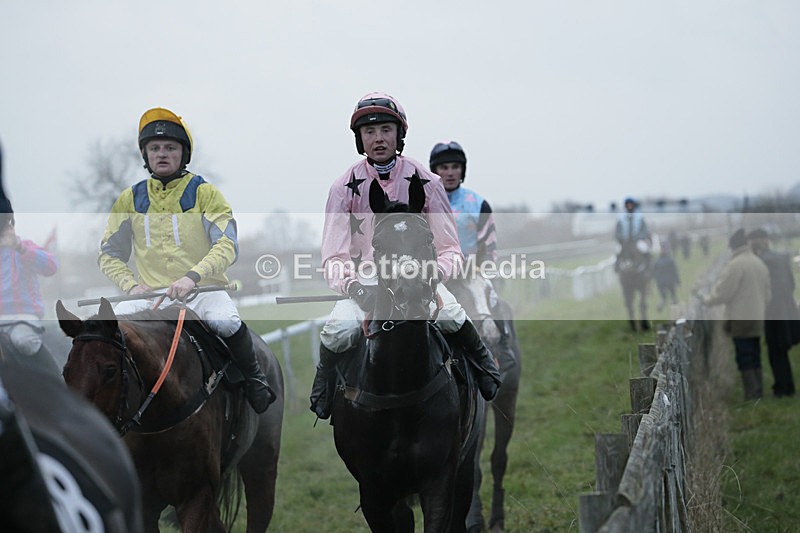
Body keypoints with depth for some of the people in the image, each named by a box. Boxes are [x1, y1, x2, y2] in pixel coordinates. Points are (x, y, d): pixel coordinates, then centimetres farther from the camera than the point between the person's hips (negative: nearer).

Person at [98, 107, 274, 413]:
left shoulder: (204, 193, 2)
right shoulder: (130, 199, 10)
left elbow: (227, 245, -10)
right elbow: (109, 255, 13)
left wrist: (192, 276, -27)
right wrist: (131, 285, -7)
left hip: (204, 289, -2)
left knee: (225, 321, -34)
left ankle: (253, 377, -6)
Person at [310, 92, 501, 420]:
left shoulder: (426, 183, -1)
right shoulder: (345, 188, -3)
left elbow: (449, 249, 0)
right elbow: (333, 258, -7)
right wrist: (356, 288, -27)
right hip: (364, 280, 0)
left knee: (450, 316, -30)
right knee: (340, 329, -29)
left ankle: (481, 358, 3)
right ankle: (325, 376, 4)